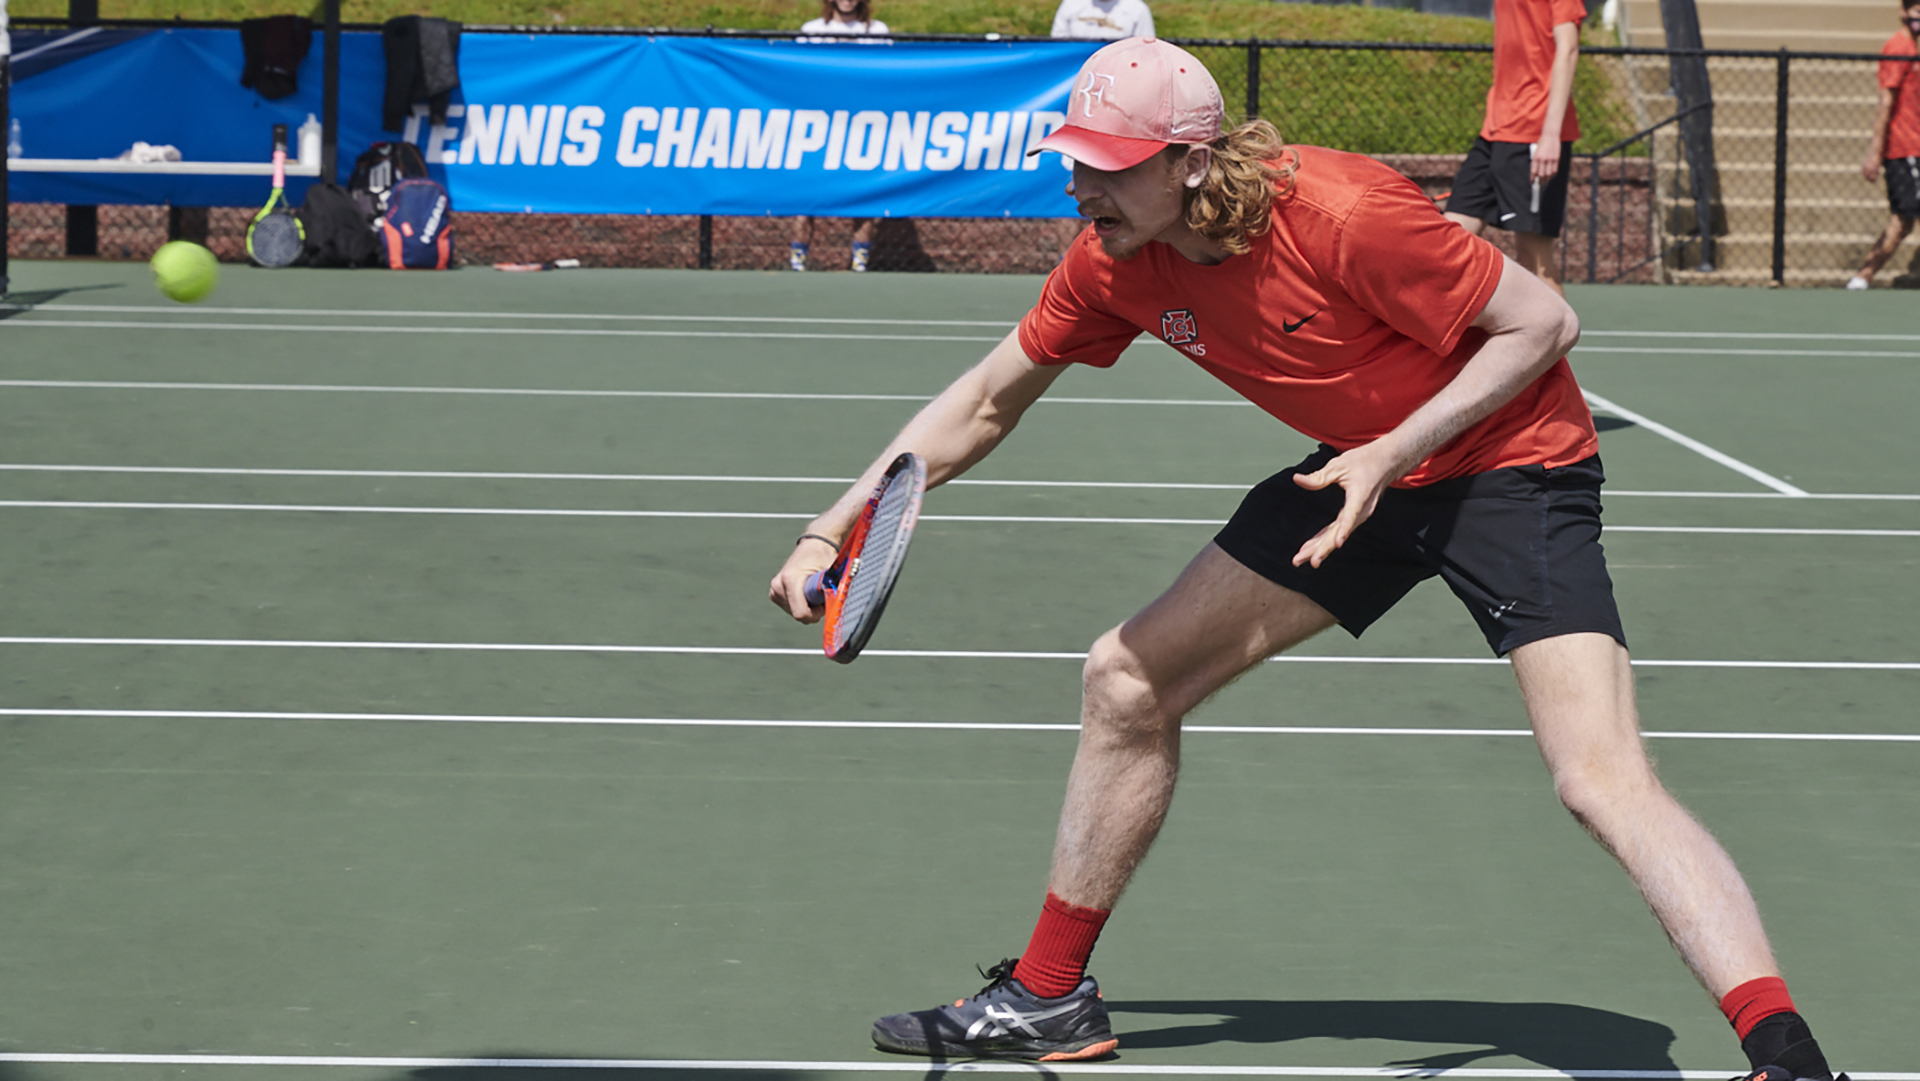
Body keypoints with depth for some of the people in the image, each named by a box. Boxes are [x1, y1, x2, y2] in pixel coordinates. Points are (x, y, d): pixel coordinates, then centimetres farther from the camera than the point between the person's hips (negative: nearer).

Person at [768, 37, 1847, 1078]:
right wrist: (832, 531, -4)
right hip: (1364, 470, 8)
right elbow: (987, 401, 5)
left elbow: (1545, 322, -21)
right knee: (1126, 681, 8)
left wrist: (1396, 451, -29)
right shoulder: (1116, 260, -10)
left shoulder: (1341, 217, -31)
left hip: (1508, 456, -8)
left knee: (1604, 776, -25)